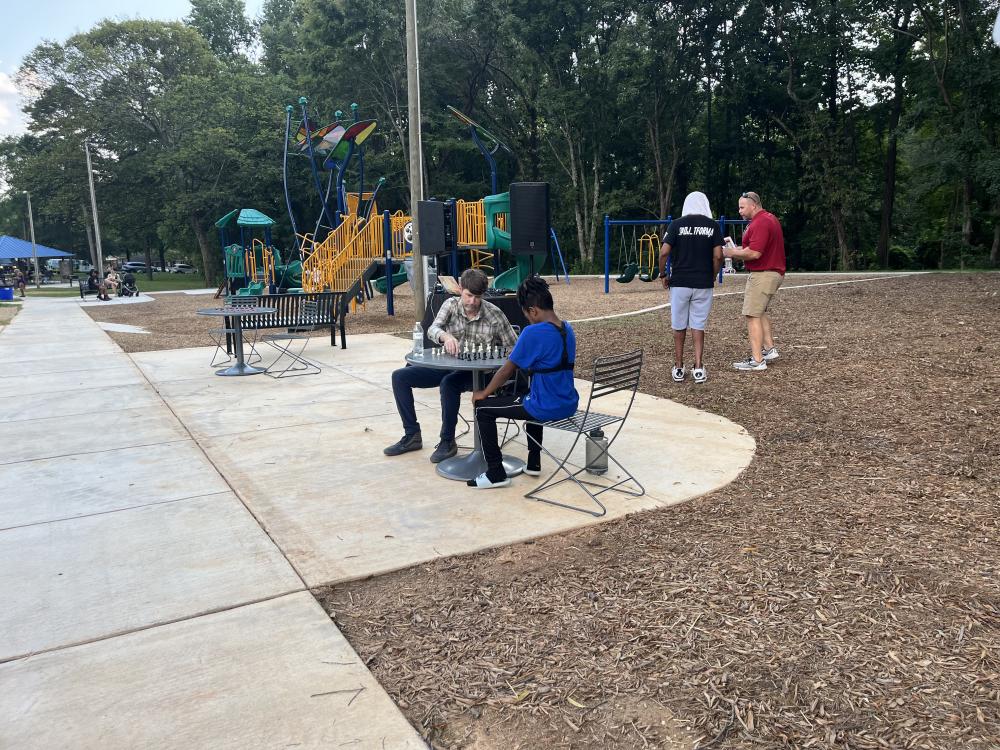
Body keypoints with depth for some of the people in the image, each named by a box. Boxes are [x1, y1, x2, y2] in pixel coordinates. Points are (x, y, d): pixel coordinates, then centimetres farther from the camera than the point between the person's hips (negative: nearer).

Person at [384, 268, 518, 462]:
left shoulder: (494, 314, -10)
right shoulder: (451, 305, -2)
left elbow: (513, 348, -5)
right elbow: (432, 329, -18)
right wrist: (445, 336, -41)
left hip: (476, 372, -5)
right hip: (447, 366, 5)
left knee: (448, 383, -37)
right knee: (400, 376, -6)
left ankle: (448, 442, -18)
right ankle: (412, 435, 5)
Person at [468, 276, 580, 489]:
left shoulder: (533, 333, -18)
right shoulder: (567, 329, 6)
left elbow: (507, 371, -9)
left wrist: (484, 393, 4)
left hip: (547, 408, -8)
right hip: (569, 405, 8)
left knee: (483, 408, 5)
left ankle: (496, 473, 9)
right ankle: (533, 463, 40)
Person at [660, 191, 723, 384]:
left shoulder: (677, 224, -1)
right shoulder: (713, 226, 2)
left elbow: (664, 252, -9)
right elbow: (718, 256, -4)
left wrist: (663, 274, 5)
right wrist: (713, 276, 11)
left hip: (679, 282, -1)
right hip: (703, 283, 1)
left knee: (679, 326, 9)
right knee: (698, 326, 8)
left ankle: (678, 367, 16)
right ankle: (698, 367, 5)